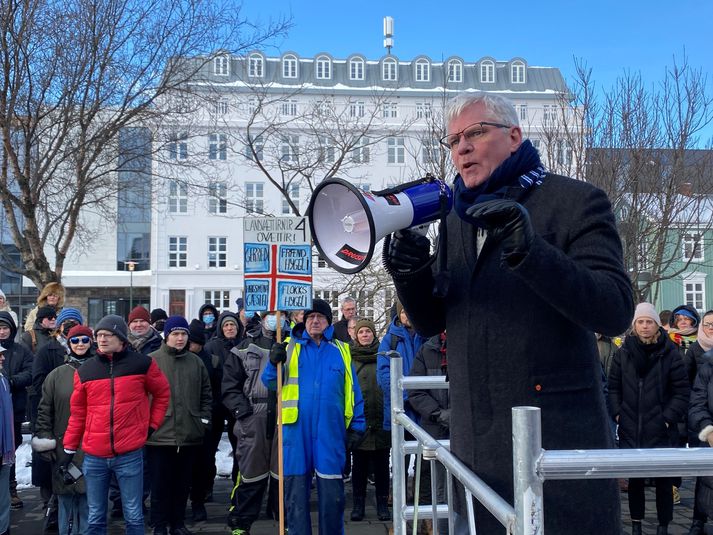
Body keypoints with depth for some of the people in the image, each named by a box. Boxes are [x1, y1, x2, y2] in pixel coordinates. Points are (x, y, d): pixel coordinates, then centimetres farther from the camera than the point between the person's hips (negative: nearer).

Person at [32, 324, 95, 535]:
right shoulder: (56, 375, 5)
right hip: (64, 449, 1)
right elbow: (44, 410, 7)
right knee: (66, 500, 5)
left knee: (88, 501, 3)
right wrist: (44, 439, 1)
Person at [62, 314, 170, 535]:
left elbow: (162, 393, 12)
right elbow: (77, 413, 10)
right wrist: (69, 448, 11)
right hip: (94, 456, 2)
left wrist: (153, 424, 8)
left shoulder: (142, 364, -2)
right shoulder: (85, 370, 3)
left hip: (129, 454, -2)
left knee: (133, 516, 5)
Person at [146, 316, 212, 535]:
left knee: (183, 482, 12)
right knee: (160, 483, 3)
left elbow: (206, 394, 16)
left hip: (189, 434, 4)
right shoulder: (152, 361, -4)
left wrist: (204, 418, 8)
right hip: (160, 433, -4)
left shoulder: (195, 362, 9)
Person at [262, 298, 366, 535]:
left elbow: (352, 391, 9)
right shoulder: (291, 347, 8)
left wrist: (357, 426, 5)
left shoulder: (341, 351, 8)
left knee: (332, 492, 5)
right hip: (297, 429, 0)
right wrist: (274, 363, -17)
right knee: (296, 490, 6)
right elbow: (270, 382, 3)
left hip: (330, 432, 0)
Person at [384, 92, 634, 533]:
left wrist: (528, 251, -26)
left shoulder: (576, 201, -5)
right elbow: (431, 322, 14)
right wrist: (410, 273, -6)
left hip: (557, 438, -5)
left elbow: (616, 313, -15)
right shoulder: (456, 219, 14)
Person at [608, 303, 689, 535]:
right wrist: (617, 414, -1)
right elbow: (613, 387, 8)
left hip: (661, 431, -2)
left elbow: (682, 392, -1)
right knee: (634, 479, 11)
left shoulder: (670, 354, -4)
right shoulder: (623, 353, 2)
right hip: (630, 430, 2)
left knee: (663, 480, 5)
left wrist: (668, 419, -7)